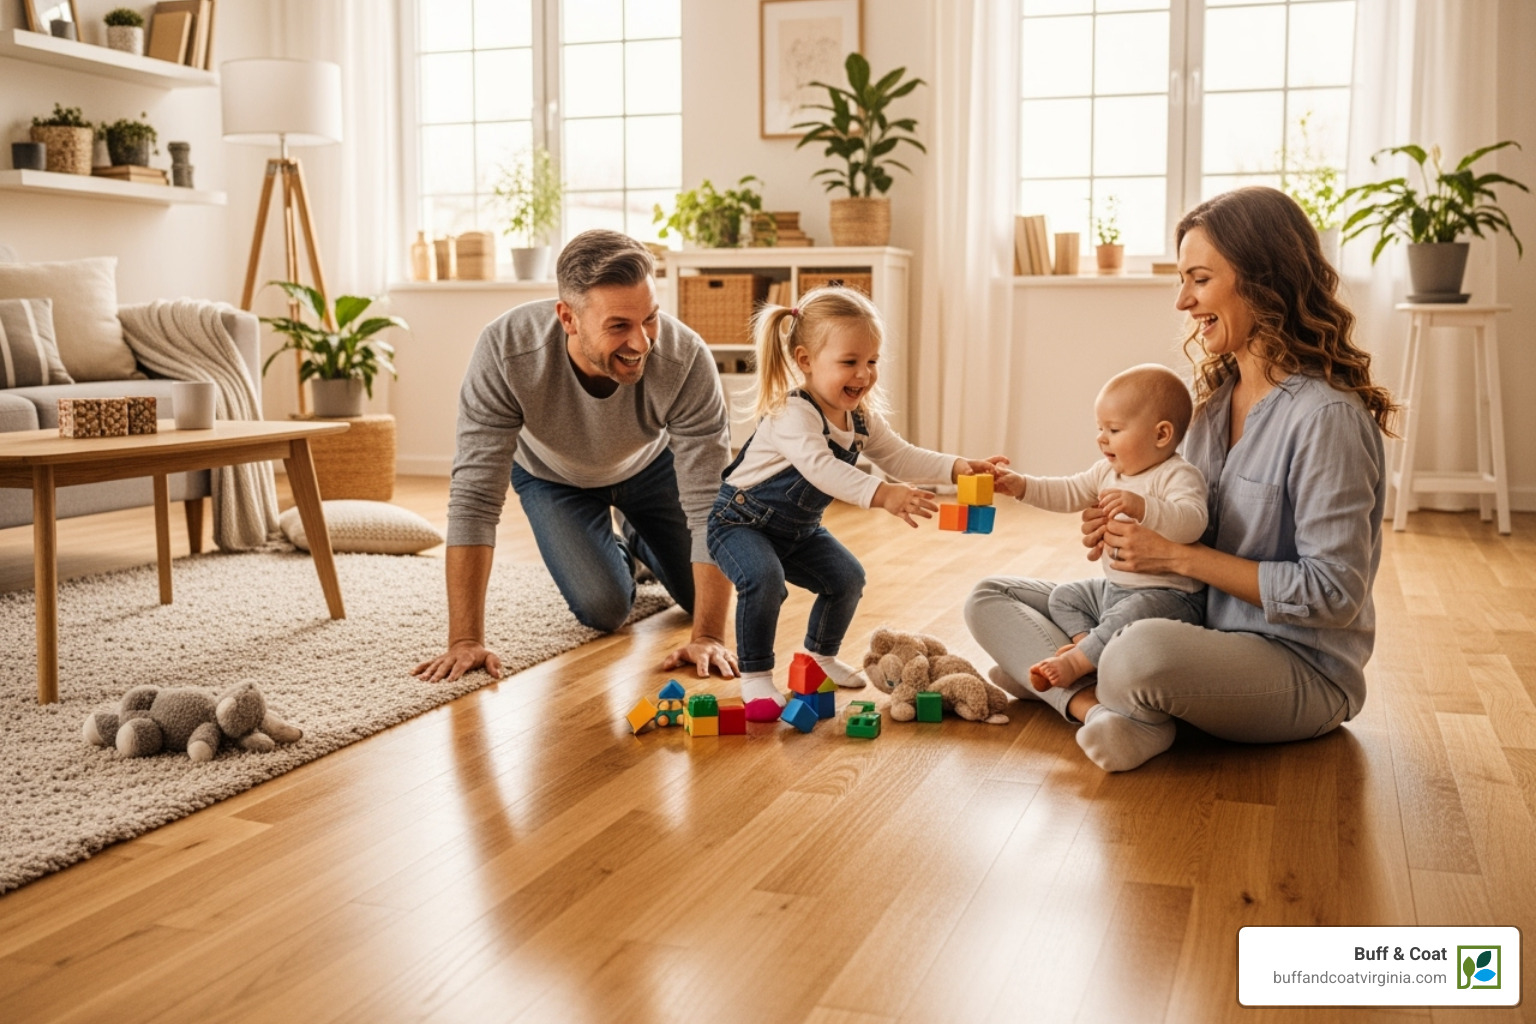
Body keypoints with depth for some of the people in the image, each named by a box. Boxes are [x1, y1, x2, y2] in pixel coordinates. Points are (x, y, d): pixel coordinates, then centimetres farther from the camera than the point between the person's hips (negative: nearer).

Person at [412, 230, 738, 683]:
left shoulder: (687, 360, -40)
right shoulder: (505, 351, -41)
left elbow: (709, 502, -35)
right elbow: (475, 496, -38)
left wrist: (708, 637, -40)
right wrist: (465, 640, -40)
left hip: (649, 466, 1)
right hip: (552, 473, -1)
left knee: (702, 598, 1)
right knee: (604, 611, -14)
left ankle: (639, 542, 35)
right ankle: (618, 557, 23)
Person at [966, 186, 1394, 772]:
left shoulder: (1326, 416, -19)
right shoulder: (1218, 395, 8)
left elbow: (1333, 593, -20)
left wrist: (1178, 556, -20)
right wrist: (1132, 533, -5)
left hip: (1302, 669, -9)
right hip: (1200, 630, 9)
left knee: (1143, 653, -41)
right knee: (991, 599, 3)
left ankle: (1053, 677, -10)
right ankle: (1100, 706, -20)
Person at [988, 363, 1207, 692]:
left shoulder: (1179, 476, -17)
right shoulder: (1108, 471, 10)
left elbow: (1191, 522, -35)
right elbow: (1070, 493, 17)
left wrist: (1140, 506, -47)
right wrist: (1023, 486, 5)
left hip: (1168, 594, -10)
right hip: (1112, 588, 10)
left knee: (1128, 616, -36)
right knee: (1063, 597, 11)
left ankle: (1076, 662, -26)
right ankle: (1086, 642, -11)